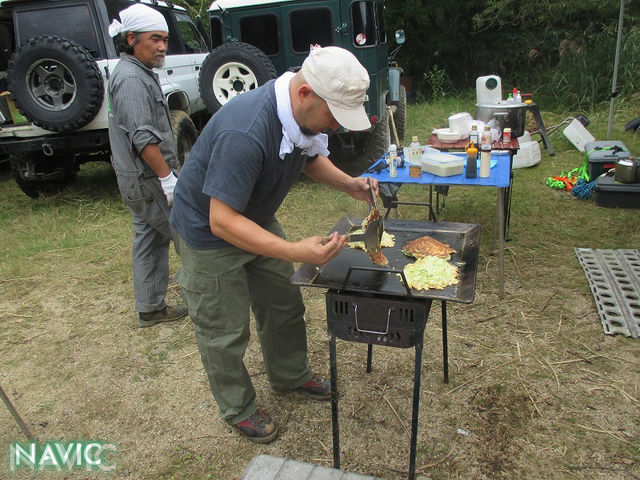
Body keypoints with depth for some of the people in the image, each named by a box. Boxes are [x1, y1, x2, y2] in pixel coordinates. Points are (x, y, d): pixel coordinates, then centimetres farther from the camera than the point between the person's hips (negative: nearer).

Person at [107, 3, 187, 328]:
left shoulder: (141, 74, 18)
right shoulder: (130, 78, -16)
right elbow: (143, 137, -24)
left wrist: (166, 174, 25)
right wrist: (168, 179, -24)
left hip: (141, 180, 10)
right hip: (148, 179, -10)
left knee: (150, 240, 14)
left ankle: (150, 309, 24)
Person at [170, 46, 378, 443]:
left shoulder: (305, 112, -12)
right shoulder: (245, 133, -39)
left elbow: (311, 157, 9)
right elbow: (223, 221, -37)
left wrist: (349, 184, -10)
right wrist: (297, 251, -43)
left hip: (257, 219, 8)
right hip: (209, 232, -7)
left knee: (284, 305, 18)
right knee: (226, 331, 8)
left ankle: (291, 375, 43)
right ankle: (238, 408, 33)